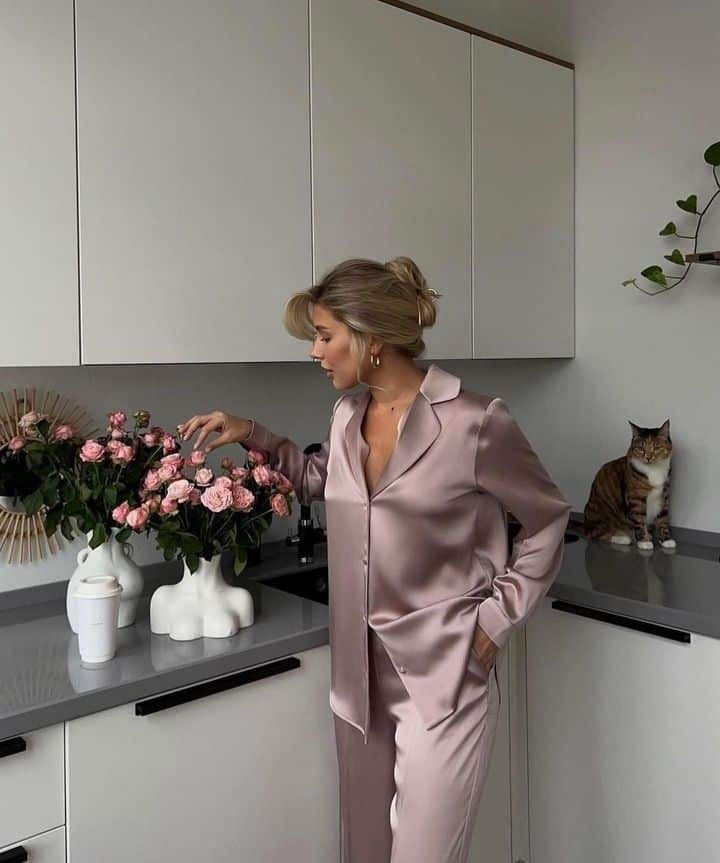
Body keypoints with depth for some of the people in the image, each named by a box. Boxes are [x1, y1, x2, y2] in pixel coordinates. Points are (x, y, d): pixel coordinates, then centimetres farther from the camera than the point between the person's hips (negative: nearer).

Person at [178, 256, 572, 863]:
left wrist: (495, 625, -6)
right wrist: (252, 435, 12)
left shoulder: (473, 421, -16)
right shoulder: (348, 415, 3)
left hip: (443, 676, -6)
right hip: (360, 674, 6)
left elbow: (548, 521, -4)